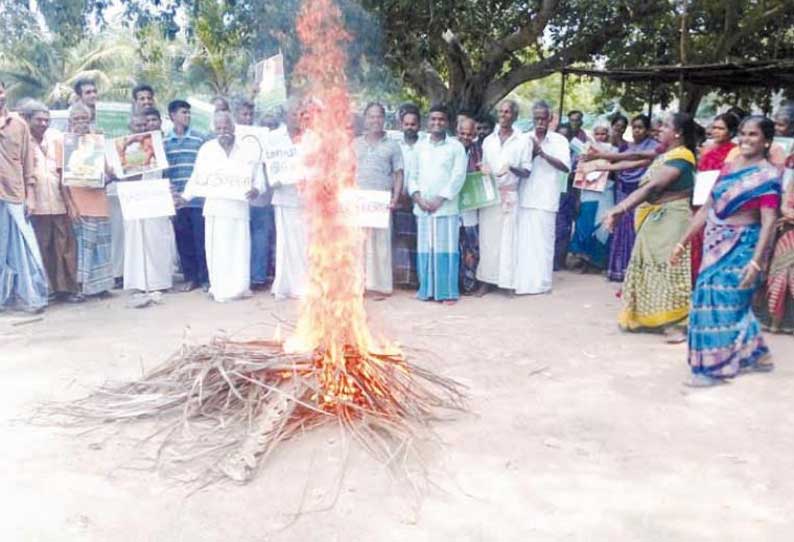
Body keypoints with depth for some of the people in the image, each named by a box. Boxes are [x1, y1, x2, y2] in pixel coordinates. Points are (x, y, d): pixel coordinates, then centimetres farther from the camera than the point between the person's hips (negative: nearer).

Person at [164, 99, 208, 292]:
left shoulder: (200, 138, 3)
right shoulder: (164, 142, 9)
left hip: (198, 198, -2)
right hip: (176, 199, 2)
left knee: (201, 239, -1)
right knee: (183, 240, 7)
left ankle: (205, 278, 9)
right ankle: (190, 277, 17)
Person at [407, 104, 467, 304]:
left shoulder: (455, 146, 3)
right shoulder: (419, 146, 14)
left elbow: (458, 176, -4)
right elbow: (412, 174, 12)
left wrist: (440, 199, -10)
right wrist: (417, 196, -5)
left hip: (446, 207, -3)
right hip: (422, 207, 3)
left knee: (446, 248, -3)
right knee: (425, 249, 4)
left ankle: (448, 291, 2)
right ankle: (427, 290, 12)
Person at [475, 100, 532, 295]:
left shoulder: (523, 141, 0)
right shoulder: (488, 140, 12)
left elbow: (527, 172, -3)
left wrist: (511, 168, -23)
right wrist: (483, 170, -5)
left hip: (509, 195, -3)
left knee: (507, 239, -2)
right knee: (487, 238, 3)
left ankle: (507, 281, 5)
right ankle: (486, 280, 9)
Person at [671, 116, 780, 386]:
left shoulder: (768, 175, -10)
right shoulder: (727, 168, 9)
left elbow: (769, 222, -17)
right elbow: (707, 208, 12)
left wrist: (756, 261, -25)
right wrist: (683, 242, 11)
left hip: (742, 247, -6)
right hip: (716, 243, 6)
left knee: (720, 299, -6)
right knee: (731, 300, 12)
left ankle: (714, 365, 6)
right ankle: (753, 353, 30)